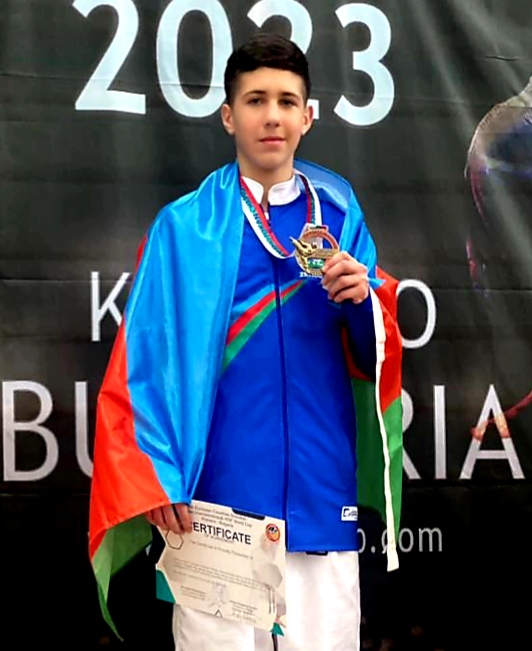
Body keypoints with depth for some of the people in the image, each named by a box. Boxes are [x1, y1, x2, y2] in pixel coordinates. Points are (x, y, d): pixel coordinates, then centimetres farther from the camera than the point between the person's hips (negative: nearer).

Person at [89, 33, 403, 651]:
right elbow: (144, 361, -2)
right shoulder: (185, 227, 2)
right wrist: (155, 480, -11)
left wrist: (364, 302, -8)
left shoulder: (340, 217, 10)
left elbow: (374, 360, 12)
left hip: (322, 499, 3)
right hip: (220, 499, -2)